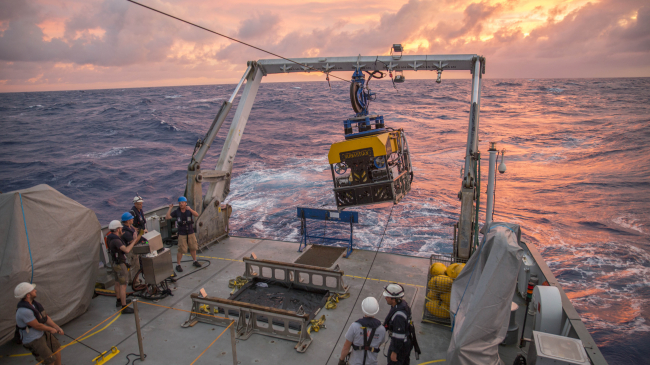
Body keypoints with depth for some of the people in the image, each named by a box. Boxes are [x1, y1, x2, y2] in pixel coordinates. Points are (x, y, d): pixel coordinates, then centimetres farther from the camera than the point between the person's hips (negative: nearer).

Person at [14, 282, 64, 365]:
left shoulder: (33, 303, -2)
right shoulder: (24, 311, -32)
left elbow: (45, 317, 4)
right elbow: (37, 325, -23)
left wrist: (57, 328, -4)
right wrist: (50, 329, -6)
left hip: (42, 333, 9)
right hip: (33, 341, -9)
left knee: (56, 348, 20)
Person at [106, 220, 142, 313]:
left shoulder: (111, 237, 4)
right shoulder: (116, 240, -27)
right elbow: (127, 250, -37)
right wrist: (134, 240, -29)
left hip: (115, 263, 10)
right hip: (120, 264, -10)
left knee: (117, 283, 24)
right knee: (123, 285, -7)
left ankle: (119, 300, 41)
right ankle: (124, 307, -5)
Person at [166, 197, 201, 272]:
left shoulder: (189, 210, -5)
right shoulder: (176, 212, -5)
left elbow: (197, 215, -22)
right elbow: (167, 217, -13)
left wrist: (190, 209, -37)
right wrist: (170, 208, -20)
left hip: (191, 233, 2)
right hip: (182, 234, -2)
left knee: (193, 248, 12)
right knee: (181, 250, -4)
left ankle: (195, 261, 32)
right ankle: (178, 265, 11)